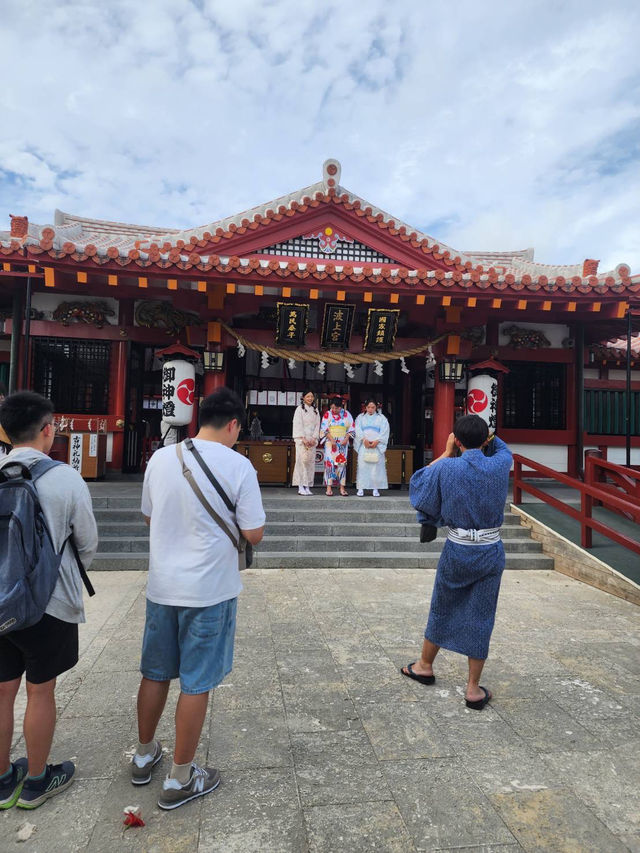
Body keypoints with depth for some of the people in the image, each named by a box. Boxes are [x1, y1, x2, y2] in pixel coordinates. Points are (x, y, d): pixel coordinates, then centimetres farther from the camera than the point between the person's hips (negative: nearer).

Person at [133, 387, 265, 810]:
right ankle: (180, 779, 24)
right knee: (196, 683, 9)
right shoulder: (238, 465, -16)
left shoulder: (160, 458, -1)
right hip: (209, 590, -5)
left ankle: (145, 755, 40)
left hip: (162, 585, 5)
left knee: (155, 673, 21)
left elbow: (149, 517, 11)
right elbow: (254, 534, -13)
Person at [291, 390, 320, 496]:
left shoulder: (315, 410, 15)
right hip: (301, 439, -4)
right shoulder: (299, 409, 2)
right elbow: (297, 424, -5)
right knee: (302, 459, -10)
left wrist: (314, 438, -3)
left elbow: (317, 425, 11)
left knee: (311, 461, -1)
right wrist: (303, 438, -13)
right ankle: (301, 487, -9)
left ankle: (307, 486, 2)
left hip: (312, 440, 4)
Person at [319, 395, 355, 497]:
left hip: (343, 443, 1)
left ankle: (342, 488, 3)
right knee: (330, 462, -7)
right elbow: (324, 429, -4)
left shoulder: (346, 414, 5)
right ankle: (329, 487, -4)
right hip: (330, 442, -1)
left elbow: (351, 428, 6)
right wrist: (332, 440, -14)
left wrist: (346, 439, -8)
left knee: (342, 463, 0)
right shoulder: (327, 414, 1)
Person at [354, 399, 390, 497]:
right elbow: (358, 429, 0)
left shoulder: (381, 418, 11)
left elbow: (384, 431, 1)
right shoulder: (360, 417, 13)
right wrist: (364, 439, -15)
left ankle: (376, 488, -1)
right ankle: (361, 488, -2)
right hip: (364, 445, 0)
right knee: (362, 466, -5)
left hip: (377, 445, 0)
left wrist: (376, 441, -12)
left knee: (377, 466, -6)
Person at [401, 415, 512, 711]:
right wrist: (486, 436, 13)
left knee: (442, 609, 17)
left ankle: (425, 666, 37)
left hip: (457, 550, -1)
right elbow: (503, 448, 21)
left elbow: (418, 481, 7)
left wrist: (446, 453, 8)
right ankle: (474, 689, 18)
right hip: (491, 552, 1)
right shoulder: (499, 465, -5)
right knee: (480, 617, 9)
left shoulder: (447, 468, -13)